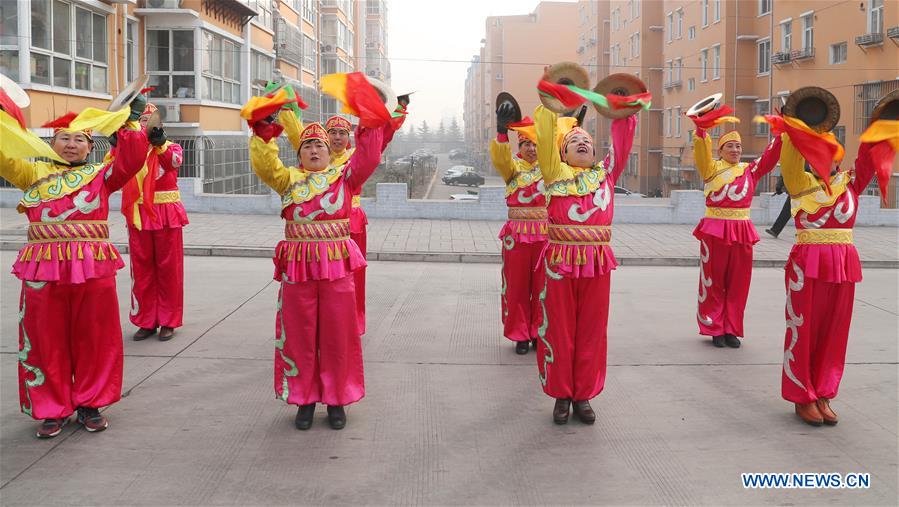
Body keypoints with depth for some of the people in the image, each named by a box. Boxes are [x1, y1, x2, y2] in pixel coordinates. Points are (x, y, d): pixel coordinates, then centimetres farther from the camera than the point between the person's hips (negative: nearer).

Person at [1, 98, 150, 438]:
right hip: (43, 268, 0)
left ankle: (90, 404, 21)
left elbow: (131, 158, 0)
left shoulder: (100, 176, 13)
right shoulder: (34, 174, 15)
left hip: (93, 268, 0)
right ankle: (52, 409, 17)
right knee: (46, 339, 4)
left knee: (93, 338, 6)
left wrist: (130, 122, -1)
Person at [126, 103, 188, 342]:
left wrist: (159, 143, -39)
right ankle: (146, 321, 14)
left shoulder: (171, 146, 3)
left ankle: (168, 321, 11)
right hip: (139, 216, 2)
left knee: (168, 269, 3)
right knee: (142, 270, 6)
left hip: (166, 215, -2)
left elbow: (174, 161, -20)